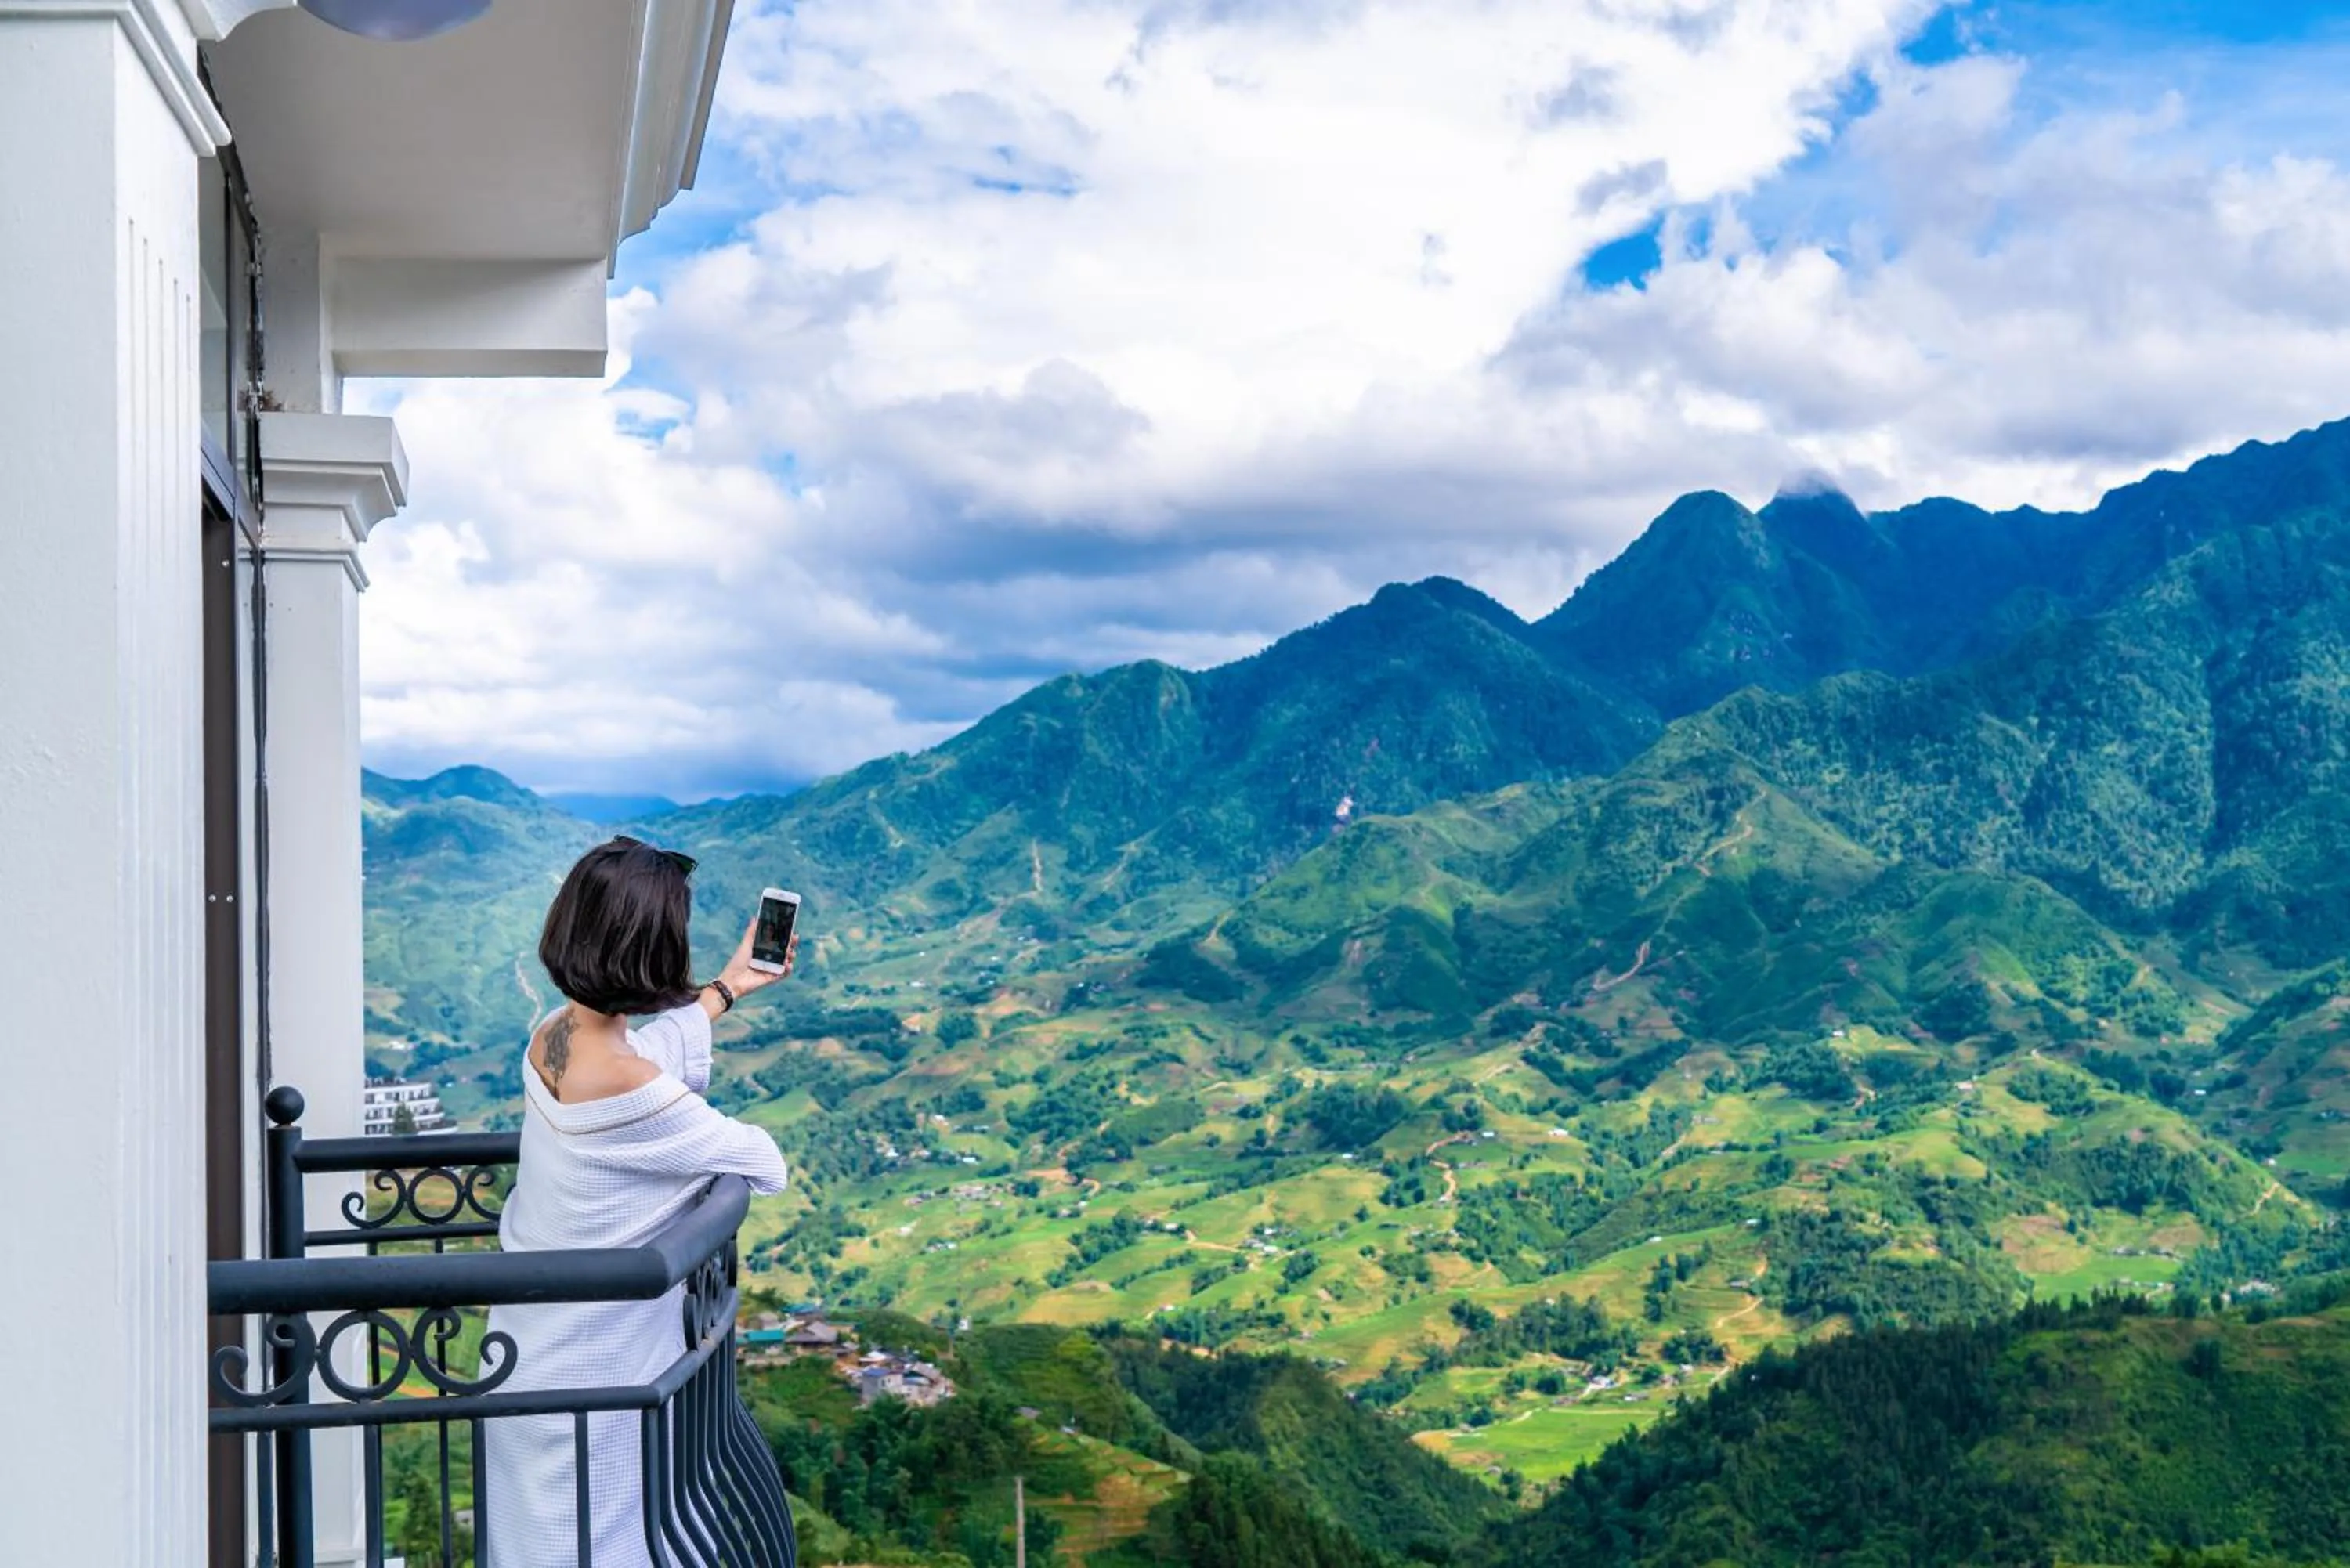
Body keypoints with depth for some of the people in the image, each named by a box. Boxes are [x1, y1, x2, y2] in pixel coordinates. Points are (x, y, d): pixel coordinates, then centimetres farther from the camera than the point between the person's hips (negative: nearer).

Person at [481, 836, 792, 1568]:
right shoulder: (634, 1089, -31)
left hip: (537, 1336, 8)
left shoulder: (554, 1033, -6)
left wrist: (727, 989, 26)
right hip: (595, 1363, -8)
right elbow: (765, 1164, -16)